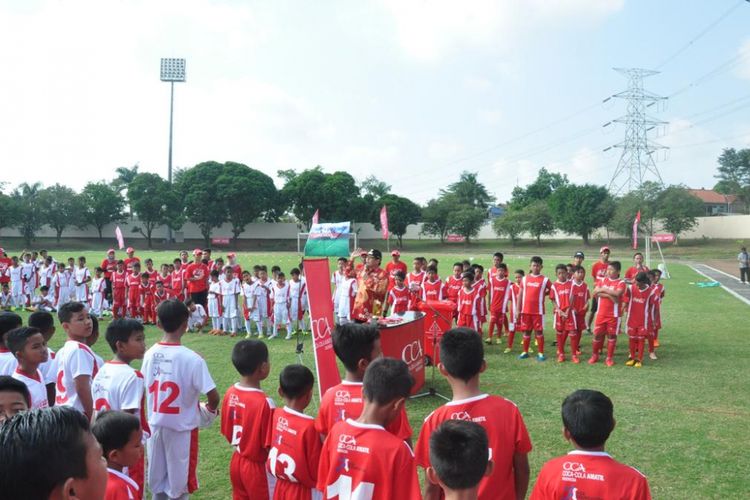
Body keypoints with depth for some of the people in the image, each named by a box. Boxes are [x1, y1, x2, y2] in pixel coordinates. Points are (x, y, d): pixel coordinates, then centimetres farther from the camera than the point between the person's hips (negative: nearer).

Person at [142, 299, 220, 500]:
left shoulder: (150, 354, -5)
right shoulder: (191, 359, -20)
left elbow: (145, 390, 5)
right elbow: (213, 396, -22)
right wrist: (209, 411, 0)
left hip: (155, 426, 5)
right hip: (182, 428, -5)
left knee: (157, 483, 19)